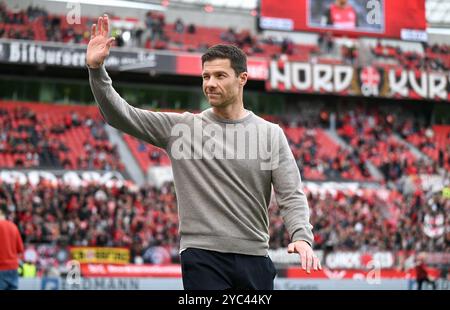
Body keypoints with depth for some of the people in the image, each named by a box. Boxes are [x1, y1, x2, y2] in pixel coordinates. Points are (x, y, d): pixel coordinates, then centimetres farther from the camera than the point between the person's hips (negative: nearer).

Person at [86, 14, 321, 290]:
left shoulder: (270, 134, 7)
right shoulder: (181, 127, 4)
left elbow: (292, 195, 1)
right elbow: (120, 115, 0)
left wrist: (302, 237, -18)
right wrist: (96, 69, -14)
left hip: (255, 259, 2)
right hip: (202, 258, -2)